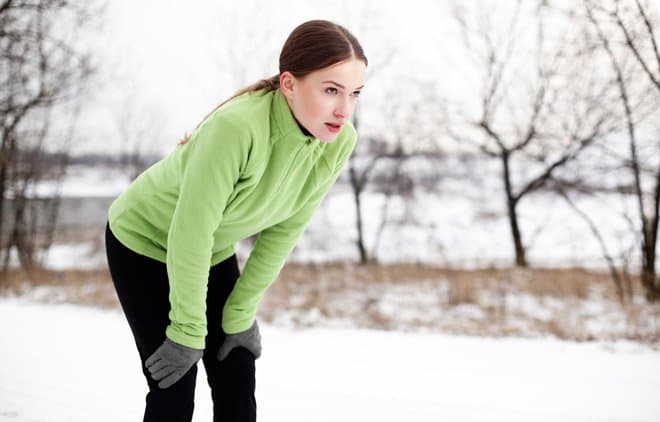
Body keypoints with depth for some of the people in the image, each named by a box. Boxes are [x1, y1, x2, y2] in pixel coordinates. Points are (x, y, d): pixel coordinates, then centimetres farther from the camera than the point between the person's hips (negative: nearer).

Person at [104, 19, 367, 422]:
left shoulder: (339, 142, -20)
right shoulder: (236, 127, -39)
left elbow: (284, 229, -10)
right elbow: (190, 233, -32)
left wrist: (241, 315, -6)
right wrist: (188, 331, -22)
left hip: (214, 252, 5)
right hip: (144, 242, -5)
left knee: (238, 388, 3)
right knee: (175, 390, -6)